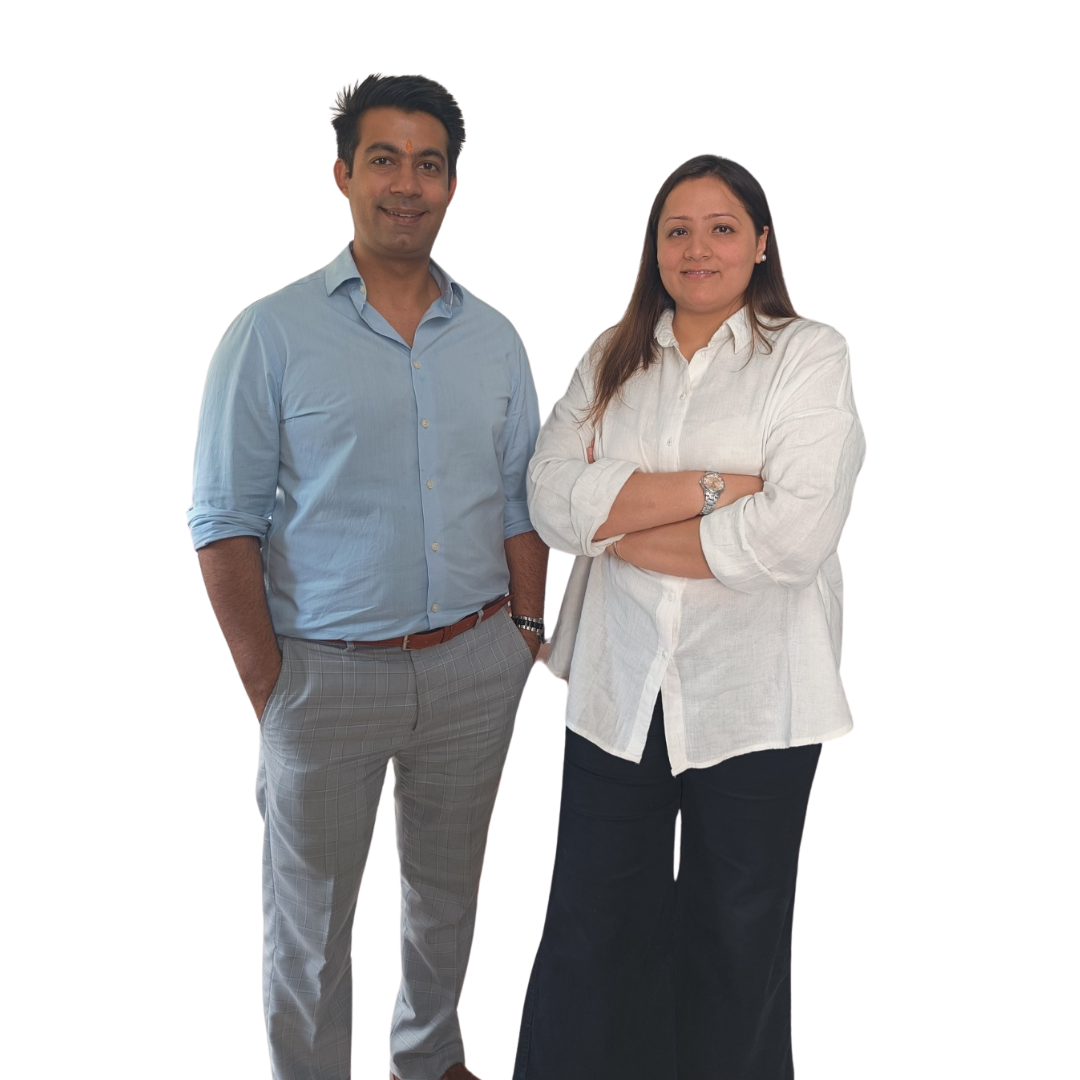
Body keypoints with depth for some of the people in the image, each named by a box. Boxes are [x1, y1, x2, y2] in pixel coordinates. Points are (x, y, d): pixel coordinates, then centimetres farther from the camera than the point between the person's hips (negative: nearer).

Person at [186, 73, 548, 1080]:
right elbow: (225, 522, -8)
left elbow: (519, 501, 10)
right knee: (310, 920, 10)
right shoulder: (270, 333, -6)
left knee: (447, 886, 21)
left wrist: (527, 634, 3)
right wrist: (268, 688, -12)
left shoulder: (493, 337, 6)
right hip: (330, 672, -4)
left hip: (475, 664, 4)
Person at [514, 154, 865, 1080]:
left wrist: (621, 523, -10)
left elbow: (794, 535, -17)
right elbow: (554, 501, -8)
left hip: (754, 694, -2)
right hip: (619, 684, 3)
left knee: (739, 935, 14)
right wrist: (712, 487, -17)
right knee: (588, 933, 12)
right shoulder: (612, 360, 8)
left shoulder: (812, 353, -3)